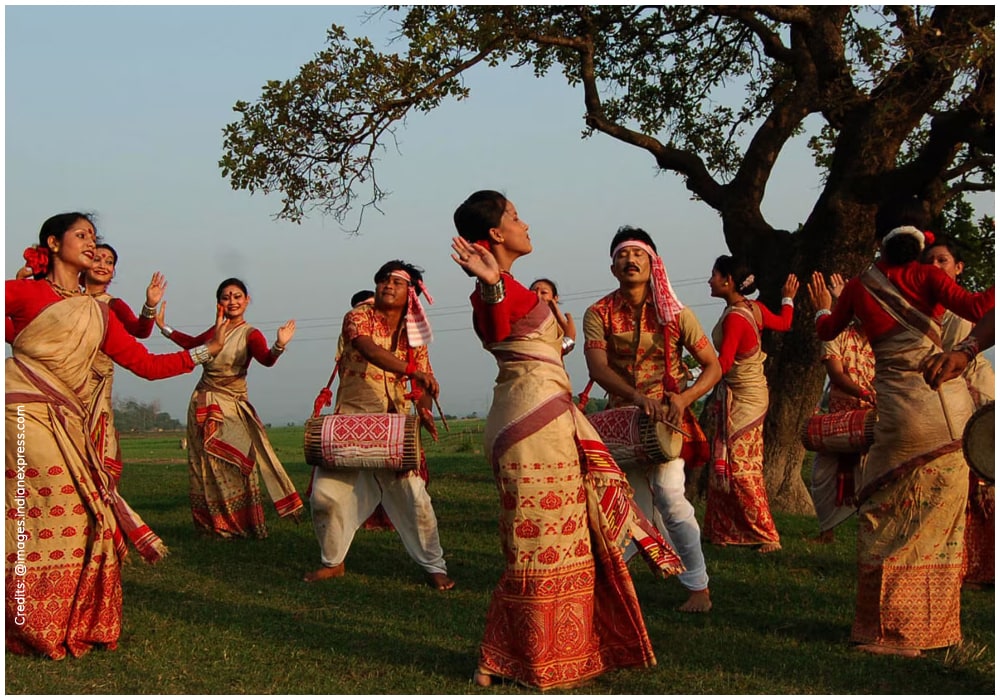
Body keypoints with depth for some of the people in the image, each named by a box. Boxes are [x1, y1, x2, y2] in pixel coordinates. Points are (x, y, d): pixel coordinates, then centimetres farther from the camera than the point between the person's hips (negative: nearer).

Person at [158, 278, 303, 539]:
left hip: (231, 407, -5)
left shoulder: (250, 334, -10)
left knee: (235, 466, -9)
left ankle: (241, 524, 0)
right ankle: (212, 524, 15)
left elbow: (266, 359, -29)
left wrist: (279, 346, -49)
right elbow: (192, 343, 27)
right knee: (205, 467, 7)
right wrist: (164, 327, 25)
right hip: (202, 405, 6)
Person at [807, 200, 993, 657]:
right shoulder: (924, 276, 1)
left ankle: (888, 631, 5)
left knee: (886, 520, 7)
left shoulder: (859, 287, 6)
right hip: (953, 406, 1)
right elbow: (975, 308, -16)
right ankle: (937, 626, 17)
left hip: (903, 409, -1)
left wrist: (822, 308, 44)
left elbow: (827, 331, 24)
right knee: (941, 521, 10)